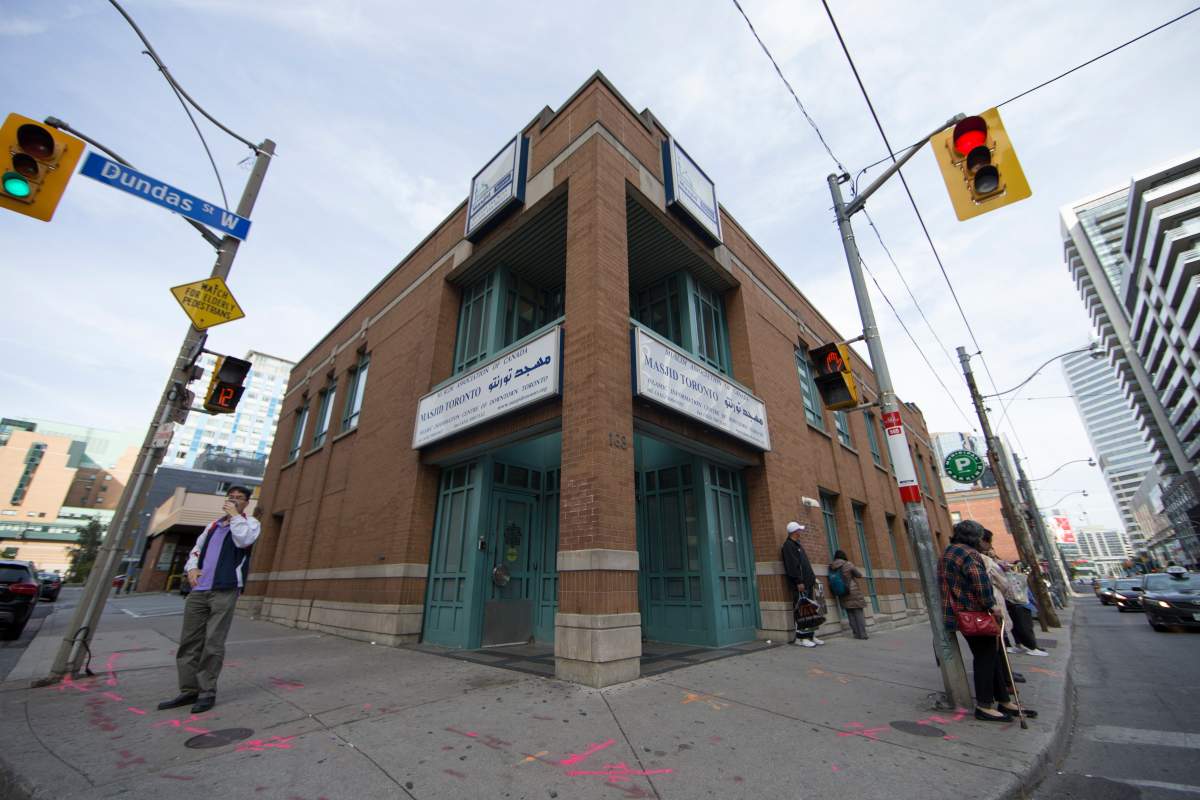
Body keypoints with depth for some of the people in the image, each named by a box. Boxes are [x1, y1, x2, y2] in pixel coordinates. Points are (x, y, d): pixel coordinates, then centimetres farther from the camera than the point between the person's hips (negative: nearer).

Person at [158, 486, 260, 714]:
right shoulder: (213, 525, 22)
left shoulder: (250, 522, 4)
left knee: (213, 643, -5)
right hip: (199, 589, 6)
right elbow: (197, 549, 23)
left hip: (225, 590, -6)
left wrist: (235, 515, -8)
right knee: (189, 641, 6)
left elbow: (244, 540, -17)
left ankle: (207, 692, 4)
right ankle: (189, 691, 16)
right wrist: (192, 567, 2)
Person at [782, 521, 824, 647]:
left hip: (808, 582, 10)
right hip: (800, 584, -10)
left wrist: (812, 577, 17)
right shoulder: (788, 545, -8)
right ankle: (801, 638, -5)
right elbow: (792, 565, -17)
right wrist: (799, 581, -20)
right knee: (801, 610, -9)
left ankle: (811, 635, 17)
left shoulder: (797, 544, 22)